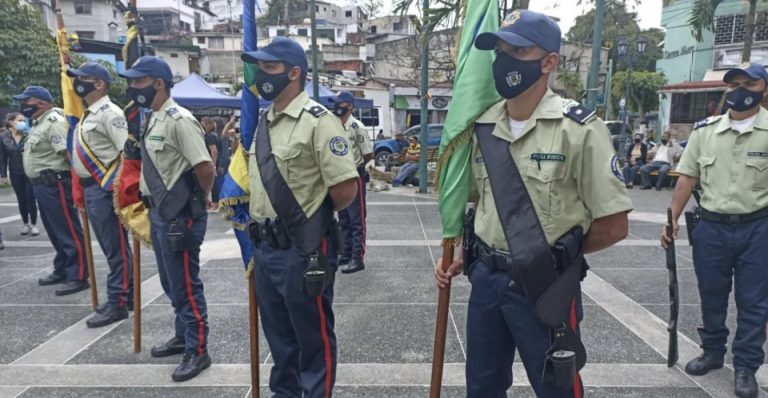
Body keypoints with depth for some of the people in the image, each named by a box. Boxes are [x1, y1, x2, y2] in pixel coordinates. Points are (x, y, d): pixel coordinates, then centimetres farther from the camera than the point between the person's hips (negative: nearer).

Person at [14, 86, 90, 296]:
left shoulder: (54, 122, -16)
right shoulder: (38, 123, 18)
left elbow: (68, 153, -25)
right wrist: (38, 182, 18)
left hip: (54, 184, -11)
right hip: (41, 184, 11)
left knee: (68, 231, -7)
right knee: (55, 231, 17)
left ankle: (78, 277, -3)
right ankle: (61, 270, 28)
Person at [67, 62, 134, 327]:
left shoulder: (109, 113, -13)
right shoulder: (89, 115, 17)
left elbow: (129, 151, -20)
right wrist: (82, 187, 20)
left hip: (105, 189, -10)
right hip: (90, 188, 10)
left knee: (116, 248, -3)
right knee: (110, 247, 15)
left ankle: (117, 304, 4)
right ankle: (126, 295, 25)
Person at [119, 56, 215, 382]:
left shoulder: (179, 120, -18)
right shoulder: (153, 120, 13)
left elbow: (205, 168, -23)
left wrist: (200, 200, -8)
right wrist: (154, 207, 17)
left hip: (180, 216, -10)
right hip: (159, 214, 10)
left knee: (186, 286, -1)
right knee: (171, 283, 19)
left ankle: (197, 351, 12)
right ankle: (183, 336, 35)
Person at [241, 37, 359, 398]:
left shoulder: (317, 120, -14)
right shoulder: (263, 122, 11)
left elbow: (346, 187, -19)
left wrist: (316, 216, -2)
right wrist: (259, 231, 15)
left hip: (303, 249, -8)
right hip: (265, 248, 8)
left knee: (314, 337, 7)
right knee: (279, 334, 21)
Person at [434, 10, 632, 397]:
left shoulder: (579, 129, -14)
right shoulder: (483, 128, 3)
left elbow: (614, 225, -11)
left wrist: (554, 256, -3)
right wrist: (463, 257, 4)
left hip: (545, 286, -5)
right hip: (486, 279, 6)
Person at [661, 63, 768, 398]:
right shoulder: (704, 130, 3)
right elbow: (688, 178, 4)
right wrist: (673, 218, -3)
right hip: (710, 227, 2)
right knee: (711, 296, 14)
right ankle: (712, 352, 33)